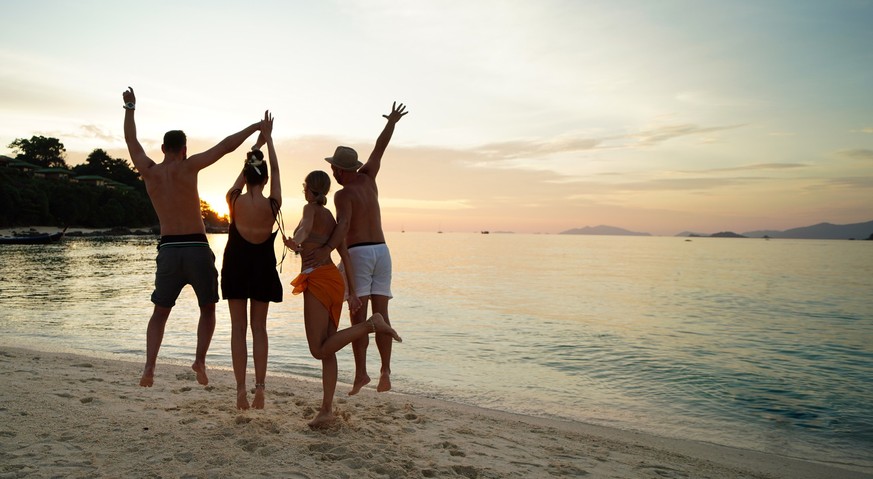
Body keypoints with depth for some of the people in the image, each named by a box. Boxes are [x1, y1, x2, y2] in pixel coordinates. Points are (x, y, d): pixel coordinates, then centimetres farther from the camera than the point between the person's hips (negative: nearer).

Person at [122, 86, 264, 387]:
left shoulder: (149, 171, 6)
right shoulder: (187, 167, -4)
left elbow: (132, 141, 24)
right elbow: (225, 146, -4)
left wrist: (130, 108, 36)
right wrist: (255, 127, 5)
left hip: (168, 249, 3)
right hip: (197, 247, -3)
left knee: (160, 313, 16)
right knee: (208, 309, 14)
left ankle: (149, 366, 1)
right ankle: (200, 358, -4)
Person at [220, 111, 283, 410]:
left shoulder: (234, 200, -10)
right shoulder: (273, 205, -10)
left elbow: (243, 174, 7)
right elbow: (275, 171, 4)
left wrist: (257, 144, 18)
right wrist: (269, 140, 13)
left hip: (236, 265, 0)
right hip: (263, 267, 1)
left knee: (238, 328, 4)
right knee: (259, 327, 8)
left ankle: (241, 389, 0)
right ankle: (260, 387, 4)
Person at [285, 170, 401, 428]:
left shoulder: (310, 209, -1)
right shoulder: (330, 216, 19)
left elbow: (306, 226, -27)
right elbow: (345, 254, 13)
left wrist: (295, 243, -49)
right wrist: (352, 292, 11)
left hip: (318, 279, -8)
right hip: (334, 279, 8)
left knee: (319, 350, -7)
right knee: (326, 350, 8)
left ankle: (371, 324, -17)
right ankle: (327, 410, 7)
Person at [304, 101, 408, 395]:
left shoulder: (343, 194, -8)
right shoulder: (367, 178, 10)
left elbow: (344, 225, -26)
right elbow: (379, 149, 23)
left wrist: (326, 250, -40)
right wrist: (392, 122, 36)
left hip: (357, 254, -6)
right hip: (381, 251, 6)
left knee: (358, 316, -3)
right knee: (380, 314, 2)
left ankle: (361, 373, -5)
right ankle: (385, 371, -2)